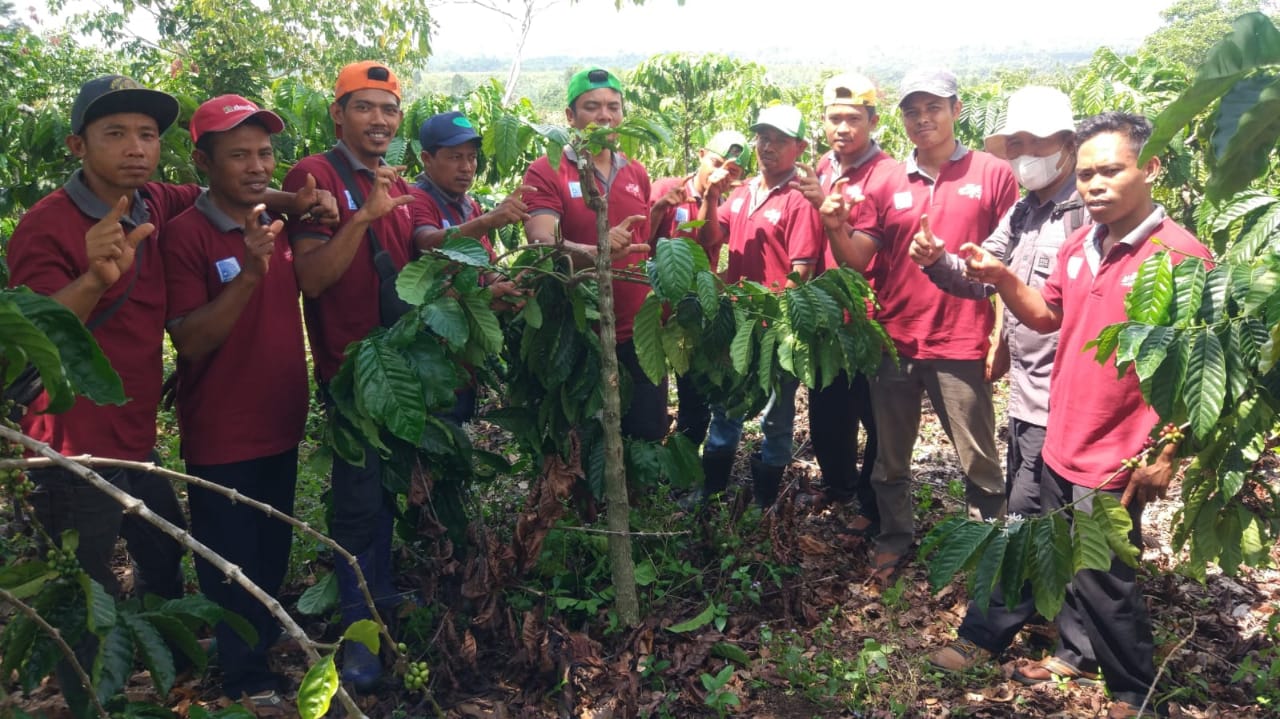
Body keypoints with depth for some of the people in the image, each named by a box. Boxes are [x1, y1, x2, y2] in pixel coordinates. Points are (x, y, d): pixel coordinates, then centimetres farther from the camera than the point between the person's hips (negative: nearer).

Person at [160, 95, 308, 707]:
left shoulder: (277, 222, 4)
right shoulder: (185, 233, -16)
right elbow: (191, 340, -22)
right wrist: (251, 270, -33)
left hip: (279, 427, 6)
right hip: (221, 438, -6)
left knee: (272, 558, 22)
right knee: (231, 564, 9)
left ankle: (264, 653, 42)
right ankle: (249, 682, 27)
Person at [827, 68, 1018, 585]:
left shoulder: (992, 174, -1)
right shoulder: (887, 184, 7)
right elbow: (857, 258, 2)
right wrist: (836, 228, -19)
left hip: (961, 346, -3)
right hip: (894, 342, 3)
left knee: (978, 462, 7)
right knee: (891, 458, 14)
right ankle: (894, 539, 32)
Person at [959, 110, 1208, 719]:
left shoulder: (1181, 255, -17)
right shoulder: (1076, 249, 3)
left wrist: (1166, 456, -17)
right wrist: (1001, 279, 0)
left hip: (1113, 461, -7)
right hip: (1060, 443, 7)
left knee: (1102, 583, 6)